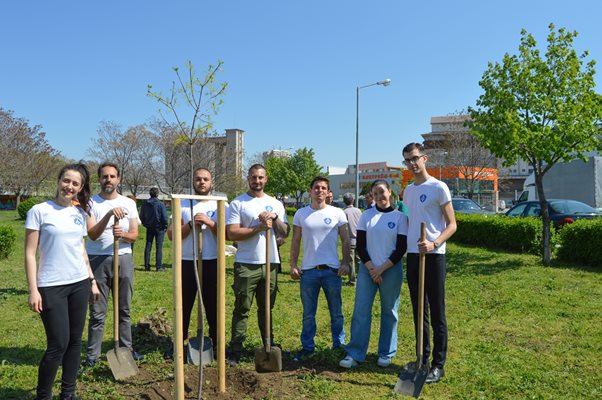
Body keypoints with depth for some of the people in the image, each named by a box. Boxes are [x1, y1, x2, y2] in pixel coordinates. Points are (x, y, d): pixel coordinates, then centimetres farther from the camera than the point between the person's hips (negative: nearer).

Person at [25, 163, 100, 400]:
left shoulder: (80, 212, 8)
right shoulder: (39, 211, -7)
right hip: (51, 286, -5)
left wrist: (92, 280, 14)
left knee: (75, 340, 10)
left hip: (79, 284, 5)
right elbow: (30, 253, -8)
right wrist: (33, 290, -12)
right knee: (58, 344, -4)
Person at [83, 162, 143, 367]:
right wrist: (109, 214, -28)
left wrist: (123, 234, -20)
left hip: (123, 259, 3)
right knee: (97, 312, 3)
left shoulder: (129, 203, 5)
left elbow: (134, 235, 3)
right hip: (98, 260, -2)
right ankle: (92, 354, 14)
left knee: (124, 309, 12)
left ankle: (126, 348, 25)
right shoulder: (91, 202, -3)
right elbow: (92, 234, -15)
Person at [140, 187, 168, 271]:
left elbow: (141, 216, 11)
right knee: (159, 246, 0)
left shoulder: (145, 204, 3)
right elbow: (164, 217, -13)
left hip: (149, 228, 5)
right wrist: (165, 226, -1)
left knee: (148, 246, 10)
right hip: (159, 227, -4)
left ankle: (147, 266, 12)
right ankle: (159, 266, -1)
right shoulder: (160, 204, -13)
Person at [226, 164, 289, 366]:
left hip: (271, 263, 4)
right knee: (242, 309, 0)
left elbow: (285, 233, 7)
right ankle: (235, 350, 7)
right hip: (246, 264, -3)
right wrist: (259, 228, -16)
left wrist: (275, 218, -10)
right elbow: (232, 233, -11)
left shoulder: (275, 204, 11)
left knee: (267, 308, 14)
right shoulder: (237, 203, -1)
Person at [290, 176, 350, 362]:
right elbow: (295, 242, 8)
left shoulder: (337, 213, 2)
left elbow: (345, 240, 4)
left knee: (336, 313, 9)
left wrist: (346, 263, -6)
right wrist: (293, 265, 0)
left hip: (332, 270, -1)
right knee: (308, 314, 10)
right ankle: (307, 347, 22)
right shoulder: (301, 214, 5)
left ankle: (339, 346, 23)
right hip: (308, 270, 1)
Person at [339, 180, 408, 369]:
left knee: (389, 312, 6)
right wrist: (372, 268, -8)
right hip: (367, 269, 1)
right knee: (361, 310, -2)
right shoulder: (366, 216, 5)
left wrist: (382, 269, -10)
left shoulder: (400, 217, 0)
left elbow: (401, 248, -4)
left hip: (391, 270, -1)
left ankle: (386, 354, 19)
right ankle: (355, 353, 3)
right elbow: (360, 245, 3)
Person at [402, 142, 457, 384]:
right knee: (418, 312, 13)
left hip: (433, 256, -6)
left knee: (437, 313, 0)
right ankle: (423, 359, 24)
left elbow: (452, 224, -8)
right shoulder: (407, 191, 14)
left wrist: (433, 243, -23)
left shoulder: (438, 188, -6)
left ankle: (438, 365, 10)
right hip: (412, 255, 7)